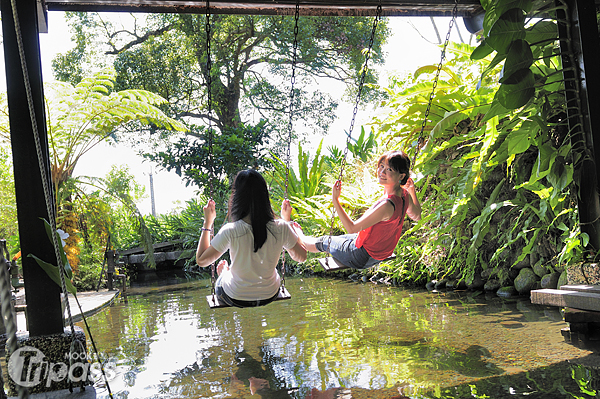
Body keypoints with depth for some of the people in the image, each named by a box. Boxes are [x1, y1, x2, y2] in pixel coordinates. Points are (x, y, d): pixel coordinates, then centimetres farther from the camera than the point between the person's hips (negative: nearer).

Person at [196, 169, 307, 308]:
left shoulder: (230, 231, -29)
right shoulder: (281, 228, -23)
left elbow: (201, 261, -16)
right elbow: (301, 257, -5)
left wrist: (207, 222, -9)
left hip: (236, 299, -2)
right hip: (269, 296, 2)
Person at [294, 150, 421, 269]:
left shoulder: (387, 205, -37)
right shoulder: (404, 195, -11)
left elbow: (352, 228, -31)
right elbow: (417, 216, 11)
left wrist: (335, 200, -30)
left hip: (362, 257, -8)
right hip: (381, 253, 8)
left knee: (322, 243, 17)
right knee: (335, 239, 30)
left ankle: (298, 235, 48)